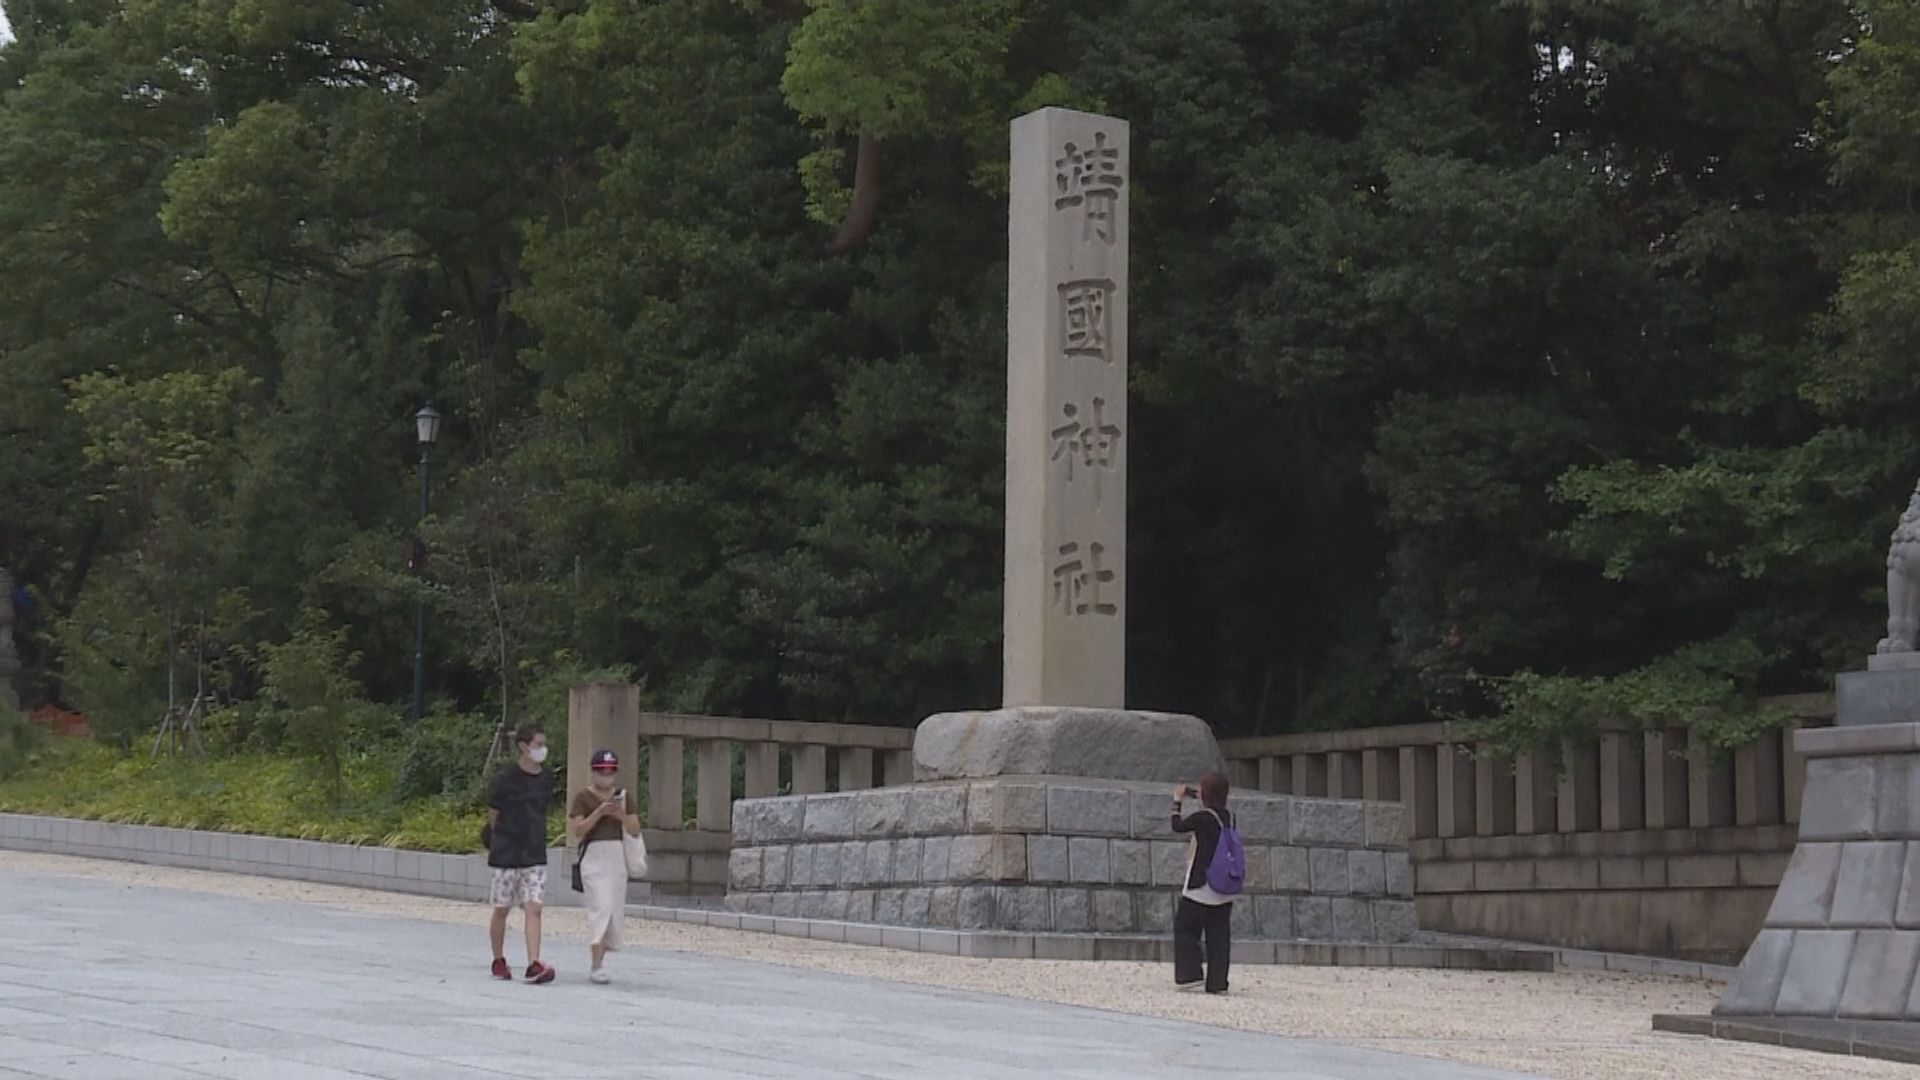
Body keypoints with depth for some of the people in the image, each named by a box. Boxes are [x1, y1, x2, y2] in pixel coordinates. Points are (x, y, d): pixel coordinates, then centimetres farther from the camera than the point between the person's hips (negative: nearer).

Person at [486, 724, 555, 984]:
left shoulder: (543, 779, 6)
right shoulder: (507, 779, -9)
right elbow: (493, 816, -2)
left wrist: (534, 840, 13)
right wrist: (494, 843, 1)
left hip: (535, 855, 3)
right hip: (506, 855, -3)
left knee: (534, 909, -8)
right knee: (502, 909, 8)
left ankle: (534, 965, -14)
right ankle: (498, 961, 25)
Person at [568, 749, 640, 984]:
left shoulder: (624, 797, 12)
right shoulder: (583, 797, -1)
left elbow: (635, 830, 6)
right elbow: (578, 830, -10)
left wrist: (621, 815, -11)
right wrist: (600, 812, -19)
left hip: (617, 856, 5)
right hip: (593, 856, -5)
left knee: (615, 911, 6)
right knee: (600, 907, -17)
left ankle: (599, 964, 18)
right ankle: (596, 967, -20)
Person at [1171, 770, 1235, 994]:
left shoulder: (1202, 818, -15)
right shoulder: (1229, 817, 4)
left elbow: (1178, 826, -1)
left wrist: (1177, 801, 12)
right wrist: (1201, 798, 22)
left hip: (1200, 887, -6)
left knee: (1185, 929, 8)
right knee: (1219, 934, 6)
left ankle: (1190, 974, 1)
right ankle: (1218, 982, 3)